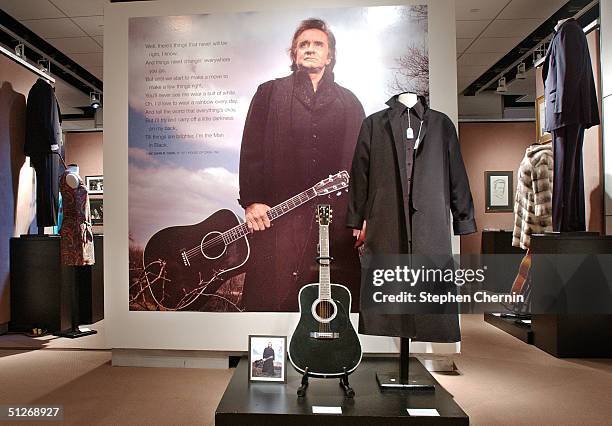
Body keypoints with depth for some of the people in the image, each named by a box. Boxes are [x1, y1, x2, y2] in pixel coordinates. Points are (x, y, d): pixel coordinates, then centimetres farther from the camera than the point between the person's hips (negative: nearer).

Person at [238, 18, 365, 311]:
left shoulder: (349, 102, 17)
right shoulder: (270, 92, 12)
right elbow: (251, 149, 4)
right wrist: (252, 201, -6)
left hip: (337, 217, 2)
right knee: (270, 296, -2)